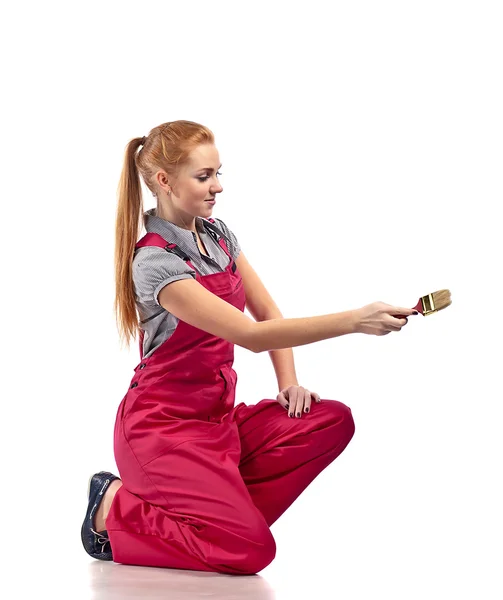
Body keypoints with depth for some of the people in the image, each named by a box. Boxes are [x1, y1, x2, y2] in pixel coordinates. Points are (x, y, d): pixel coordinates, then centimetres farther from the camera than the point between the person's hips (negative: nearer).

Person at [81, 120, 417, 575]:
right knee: (250, 549, -22)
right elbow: (252, 335, -27)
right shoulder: (154, 262, -21)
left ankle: (213, 508, -6)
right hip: (163, 424, -8)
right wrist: (354, 321, -32)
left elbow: (267, 311, 14)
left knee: (333, 420, -12)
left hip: (216, 415, 9)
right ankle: (117, 510, -1)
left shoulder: (218, 234, 6)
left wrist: (289, 381, -3)